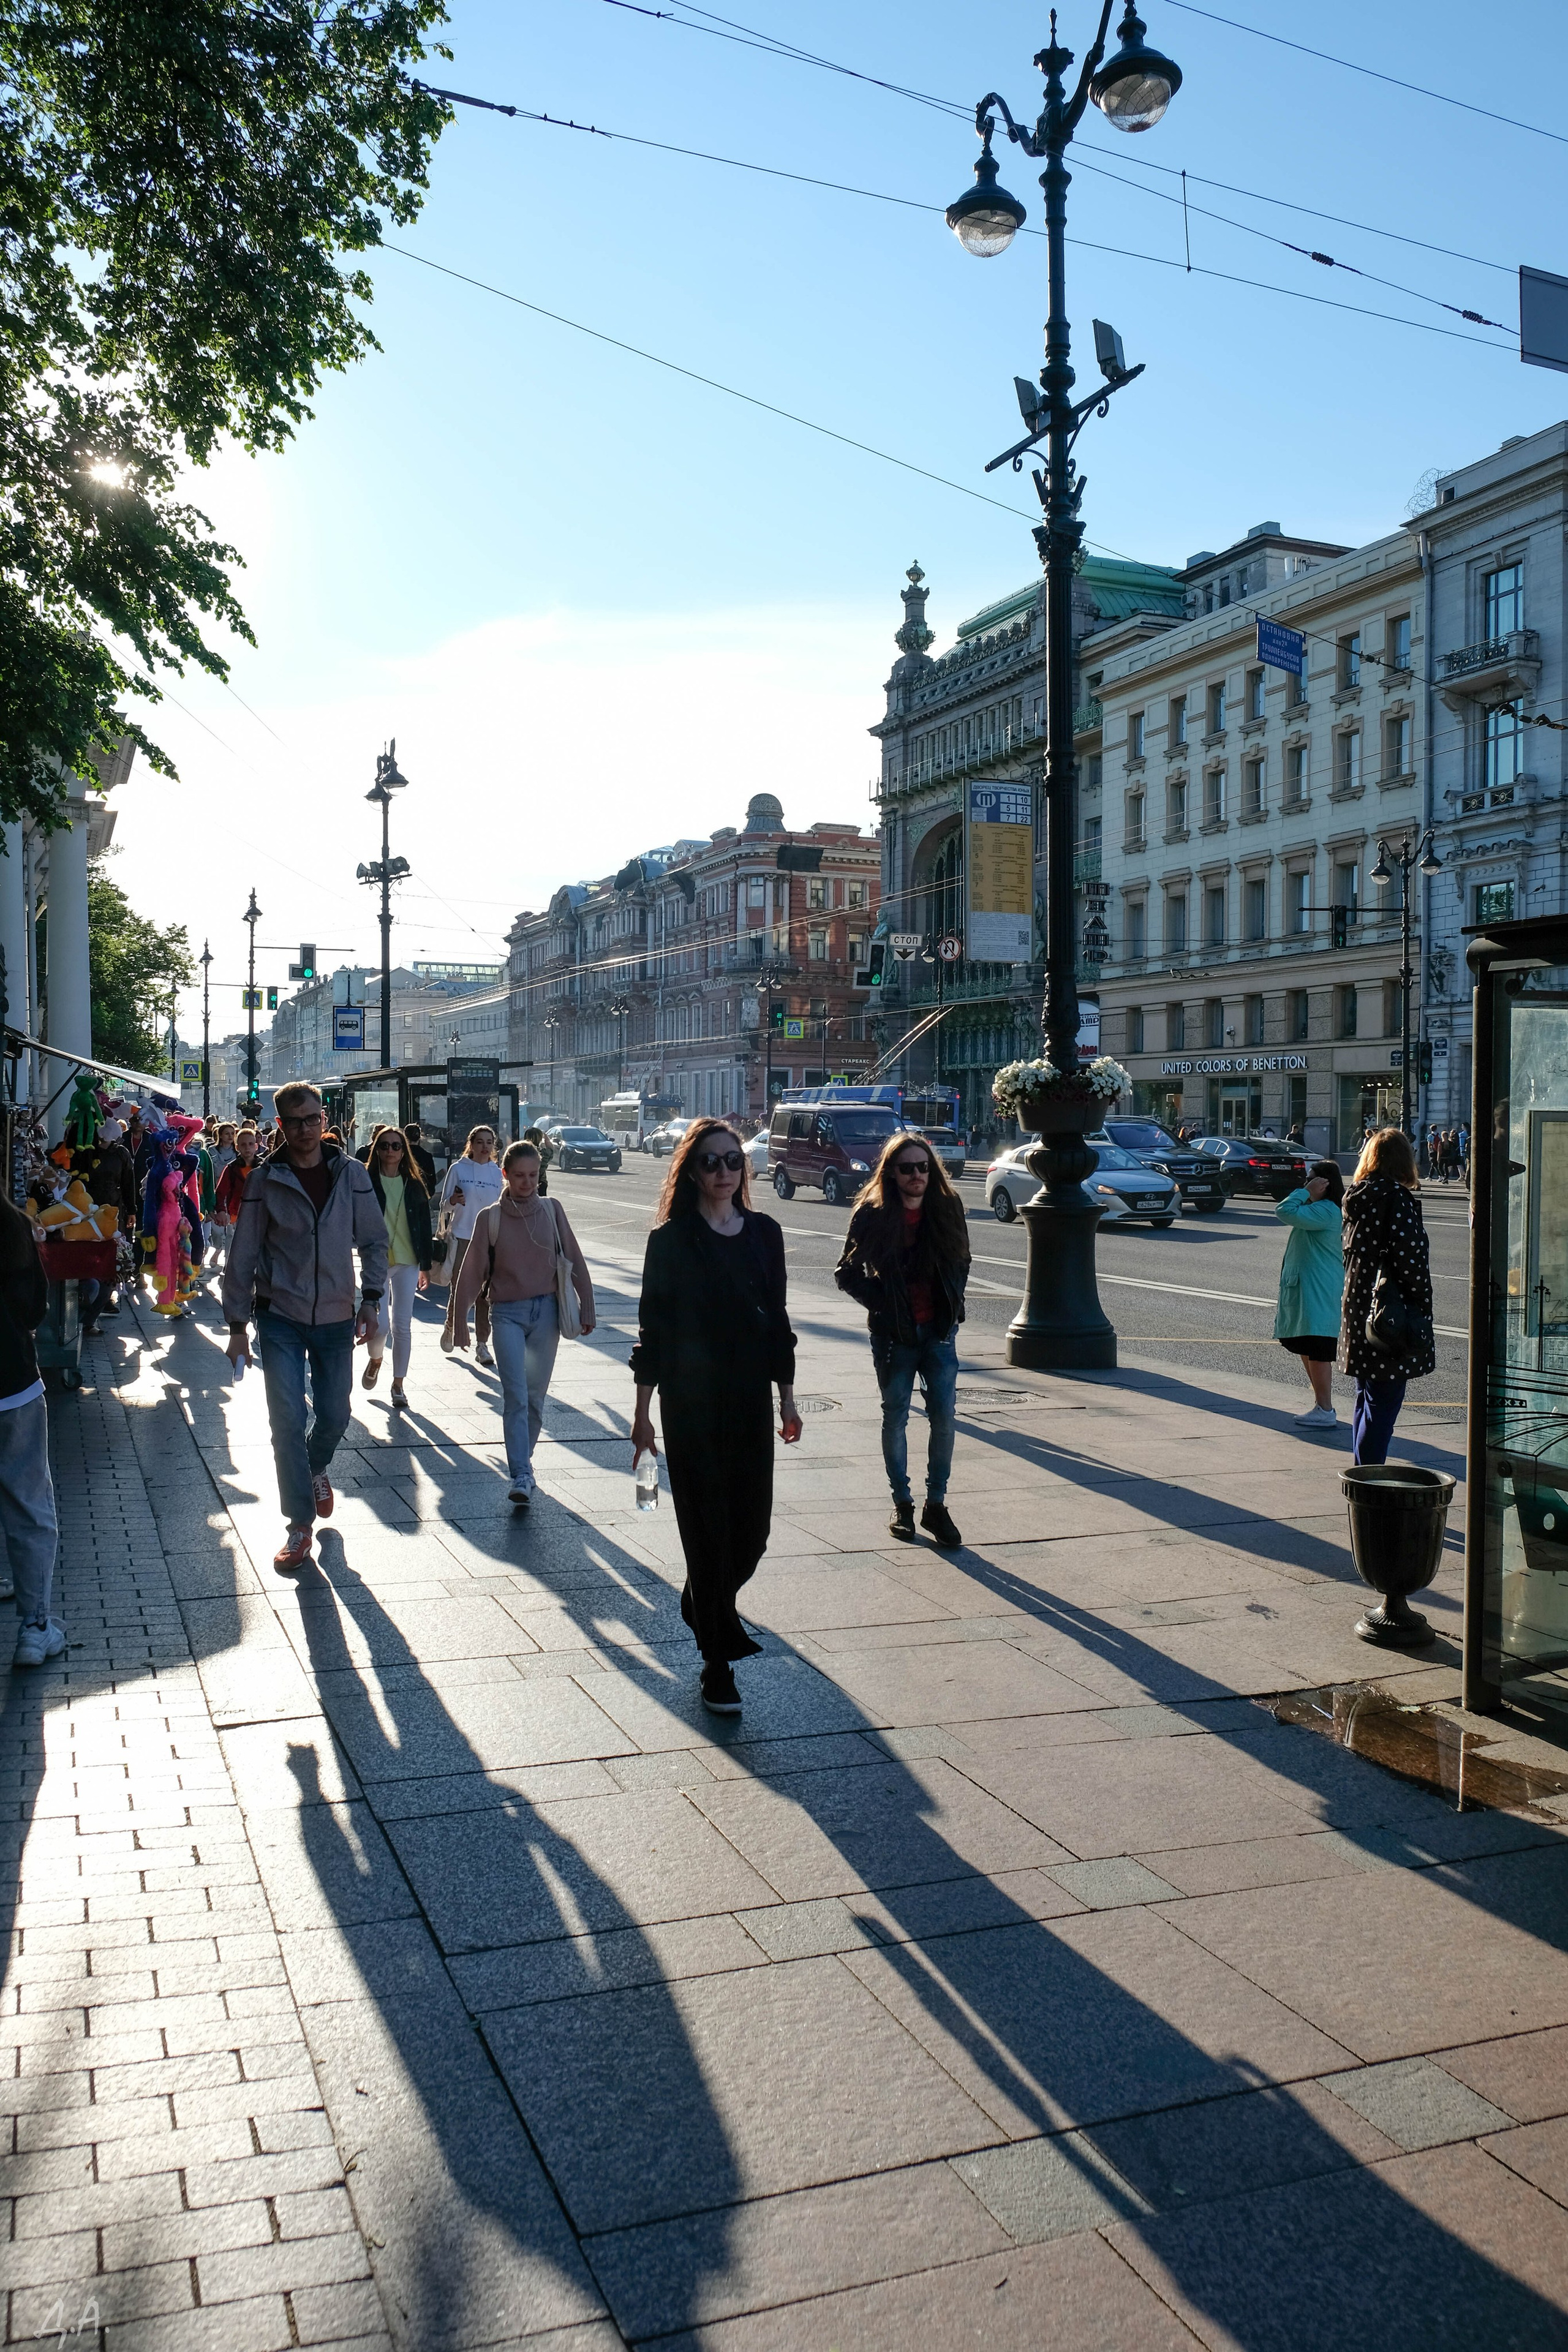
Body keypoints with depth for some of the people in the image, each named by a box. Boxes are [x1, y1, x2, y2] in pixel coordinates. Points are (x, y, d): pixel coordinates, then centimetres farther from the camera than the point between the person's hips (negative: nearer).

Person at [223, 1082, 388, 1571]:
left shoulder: (350, 1174, -2)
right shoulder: (264, 1180, -6)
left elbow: (374, 1240, 7)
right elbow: (243, 1256, -2)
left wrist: (371, 1298, -1)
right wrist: (237, 1324, -2)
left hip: (336, 1316, 2)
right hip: (280, 1316, -2)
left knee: (335, 1414, 10)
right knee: (287, 1420, -6)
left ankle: (317, 1467, 45)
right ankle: (300, 1525, 6)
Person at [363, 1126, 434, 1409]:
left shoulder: (414, 1185, 6)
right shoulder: (367, 1182, -2)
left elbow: (424, 1226, 10)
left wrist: (426, 1265, 8)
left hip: (408, 1263, 3)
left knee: (402, 1326, 3)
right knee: (380, 1325, -9)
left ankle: (398, 1384, 16)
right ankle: (375, 1361, 25)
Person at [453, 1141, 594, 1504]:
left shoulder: (551, 1210, 2)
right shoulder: (490, 1218, -1)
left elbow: (574, 1260, 6)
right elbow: (472, 1273, 2)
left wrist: (586, 1308, 4)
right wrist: (459, 1321, 2)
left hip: (546, 1310, 2)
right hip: (507, 1313, -2)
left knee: (536, 1396, 8)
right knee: (515, 1395, -12)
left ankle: (523, 1458, 27)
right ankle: (520, 1477, -16)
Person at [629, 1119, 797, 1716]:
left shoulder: (764, 1234, 5)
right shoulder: (671, 1240, -6)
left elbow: (777, 1319, 11)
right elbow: (652, 1330, -5)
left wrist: (787, 1398, 11)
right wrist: (643, 1413, -6)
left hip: (751, 1400, 4)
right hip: (692, 1405, -4)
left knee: (751, 1530, 6)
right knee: (708, 1528, 1)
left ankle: (707, 1606, 38)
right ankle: (718, 1663, 12)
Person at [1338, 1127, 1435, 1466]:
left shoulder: (1357, 1197, 9)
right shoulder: (1397, 1197, -14)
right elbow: (1409, 1258, -18)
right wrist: (1422, 1309, -12)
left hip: (1357, 1308, 9)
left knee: (1366, 1401, 17)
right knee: (1383, 1403, -5)